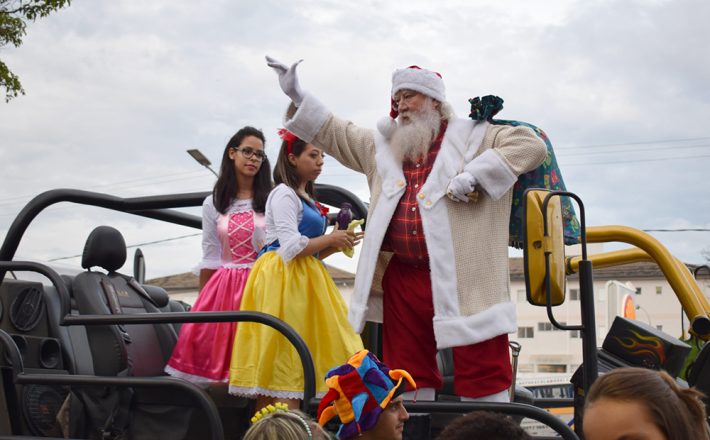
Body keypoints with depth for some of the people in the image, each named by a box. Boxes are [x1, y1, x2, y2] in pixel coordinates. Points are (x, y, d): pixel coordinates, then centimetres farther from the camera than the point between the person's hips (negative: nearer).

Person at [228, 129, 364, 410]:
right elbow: (292, 247, -17)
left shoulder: (306, 199, 22)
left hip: (303, 279, 9)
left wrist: (336, 245, 8)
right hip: (281, 280, -9)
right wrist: (331, 239, -6)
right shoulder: (283, 194, -7)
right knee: (284, 358, -12)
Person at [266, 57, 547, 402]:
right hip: (402, 279, 5)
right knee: (407, 371, 11)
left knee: (481, 371, -3)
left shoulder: (472, 136, 2)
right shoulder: (383, 145, 18)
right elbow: (333, 132, 26)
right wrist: (296, 95, 17)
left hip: (463, 278, -5)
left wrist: (474, 175, -16)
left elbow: (530, 144, -7)